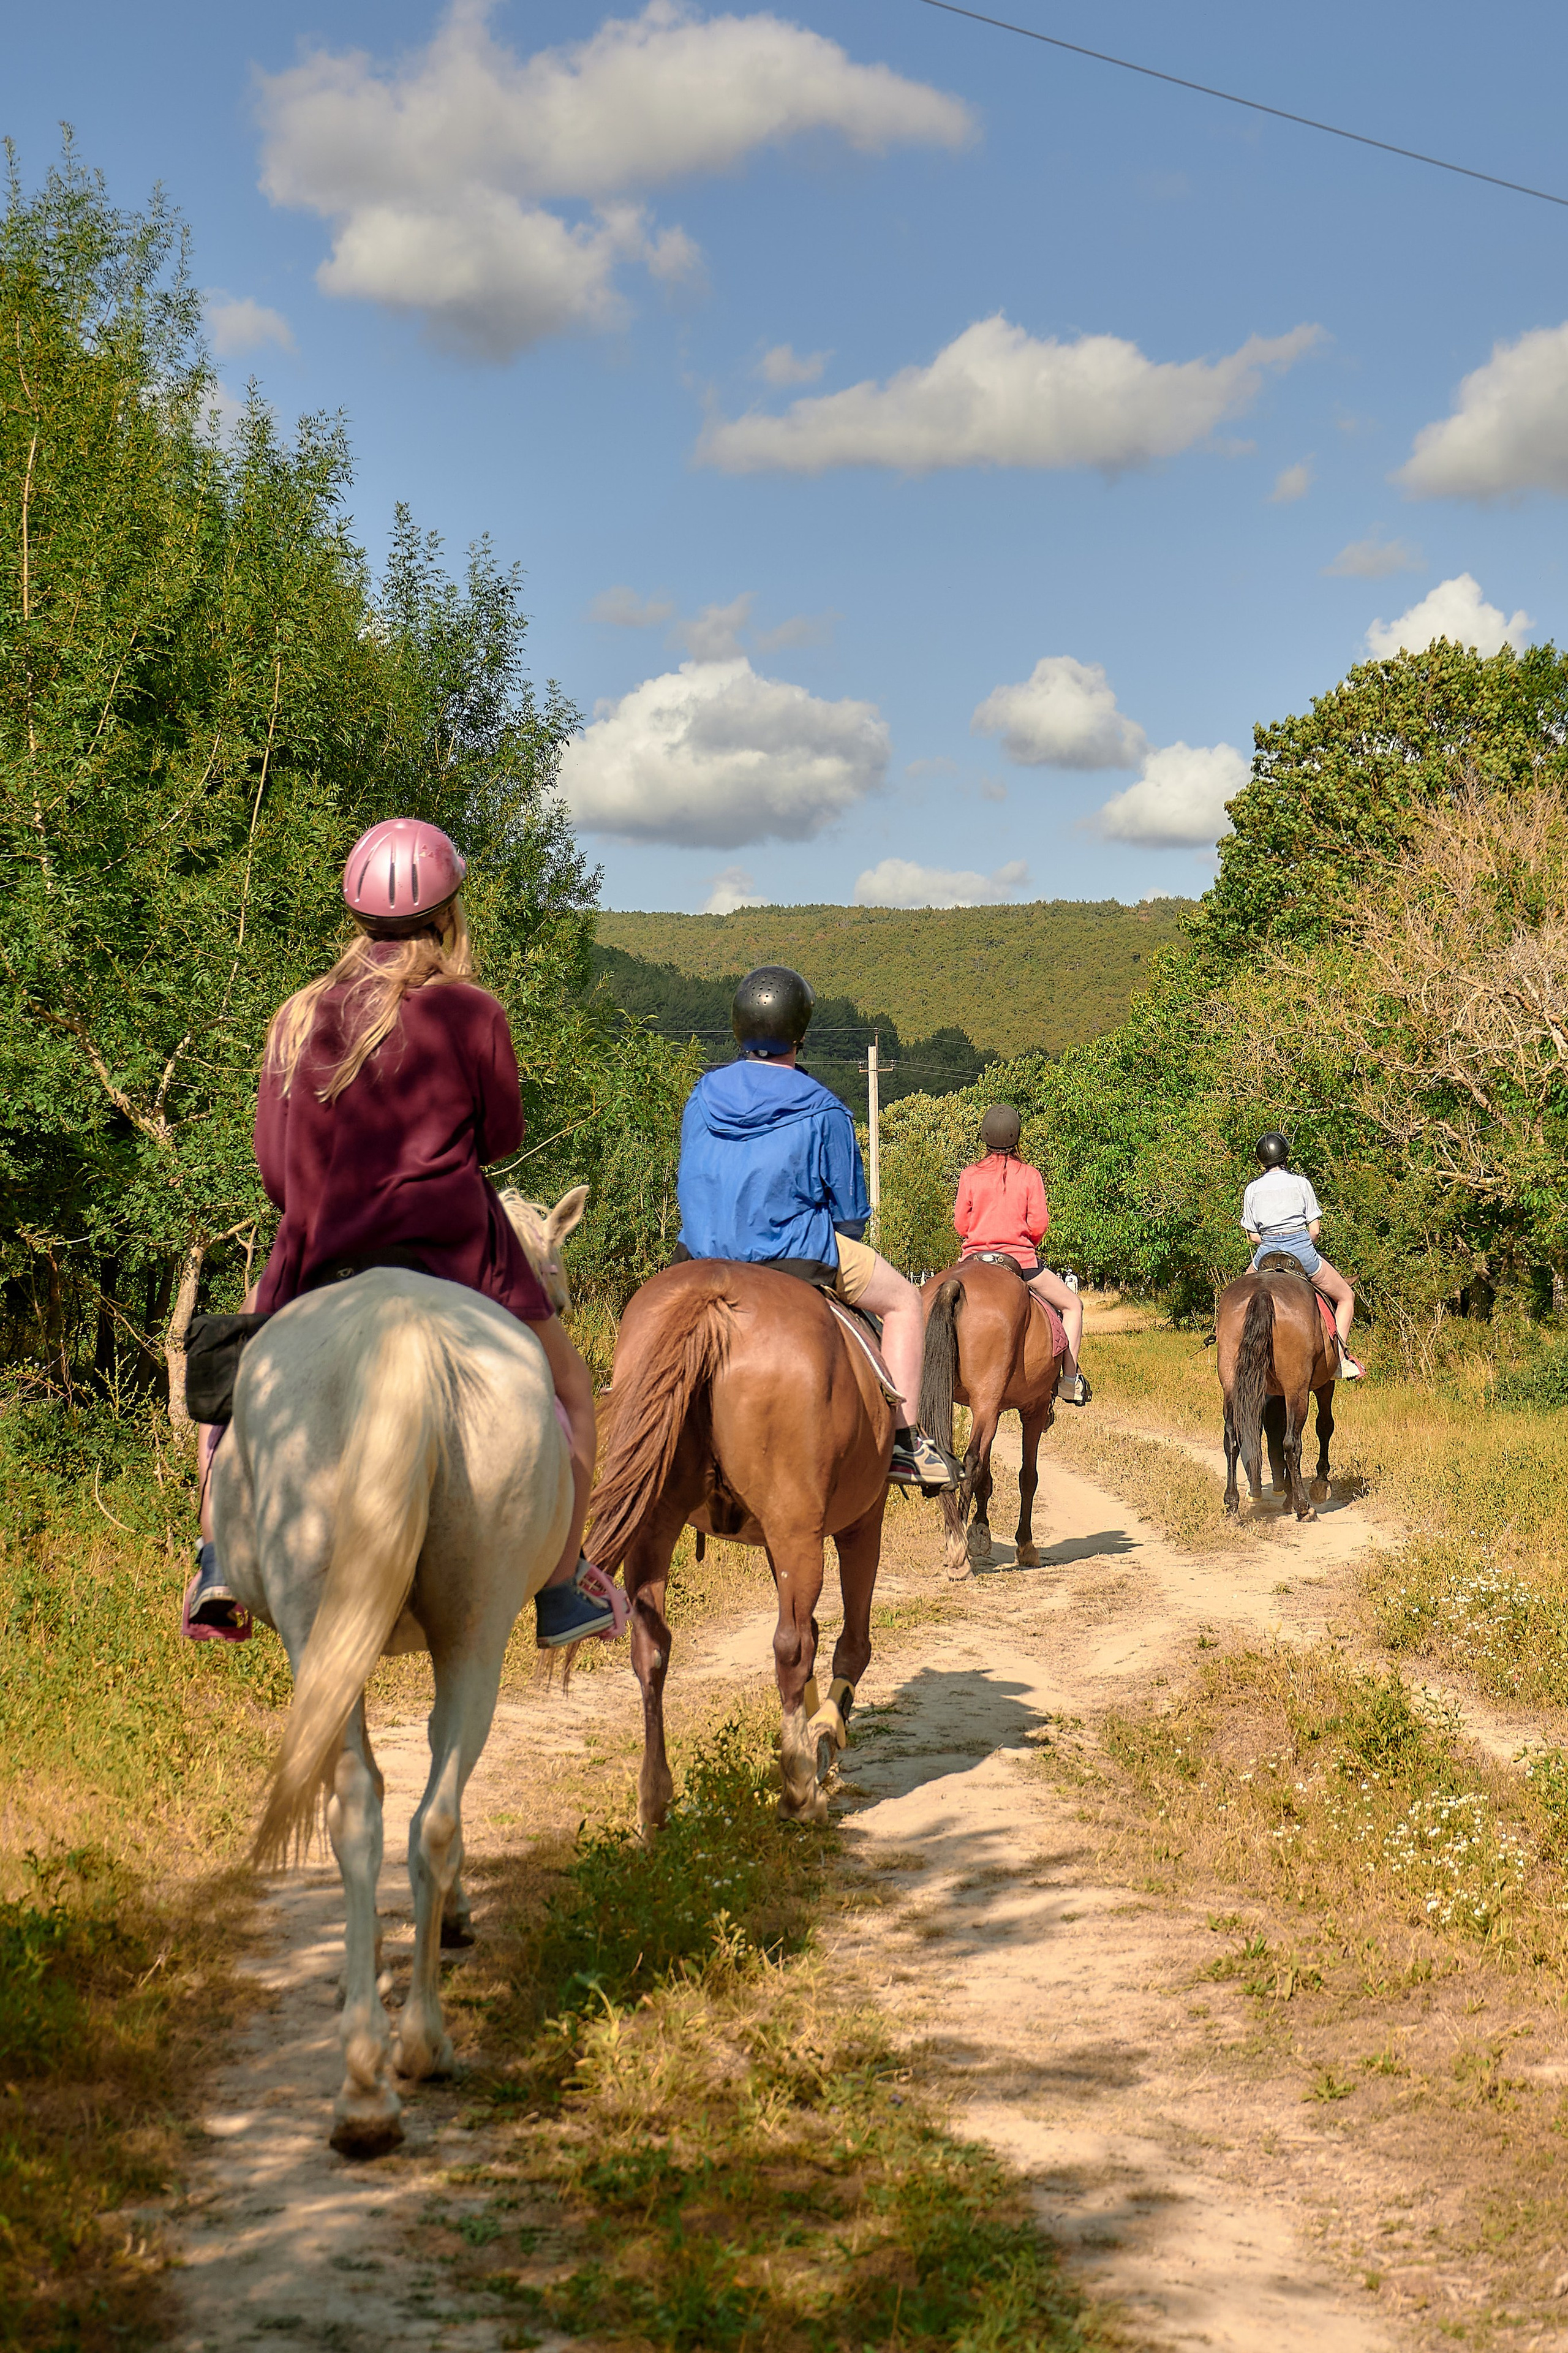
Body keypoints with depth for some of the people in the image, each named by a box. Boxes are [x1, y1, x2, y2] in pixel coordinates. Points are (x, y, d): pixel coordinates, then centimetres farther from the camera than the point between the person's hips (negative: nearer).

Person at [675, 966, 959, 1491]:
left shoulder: (702, 1098, 4)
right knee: (903, 1301, 14)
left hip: (704, 1256, 5)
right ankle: (903, 1441, 6)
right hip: (797, 1255, -5)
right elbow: (850, 1209, -3)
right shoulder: (823, 1111, -9)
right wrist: (835, 1245, 18)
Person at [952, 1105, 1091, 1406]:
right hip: (1021, 1260, -2)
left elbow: (961, 1225, 3)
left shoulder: (970, 1176, 0)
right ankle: (1070, 1380, 7)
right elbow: (1039, 1225, -5)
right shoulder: (1030, 1175, -3)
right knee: (1072, 1305, 15)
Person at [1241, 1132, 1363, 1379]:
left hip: (1267, 1251, 2)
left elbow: (1252, 1235, 7)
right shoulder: (1301, 1183, 2)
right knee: (1346, 1297, 15)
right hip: (1303, 1247, -2)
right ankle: (1341, 1358, 3)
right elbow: (1315, 1229, 1)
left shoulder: (1253, 1189, 6)